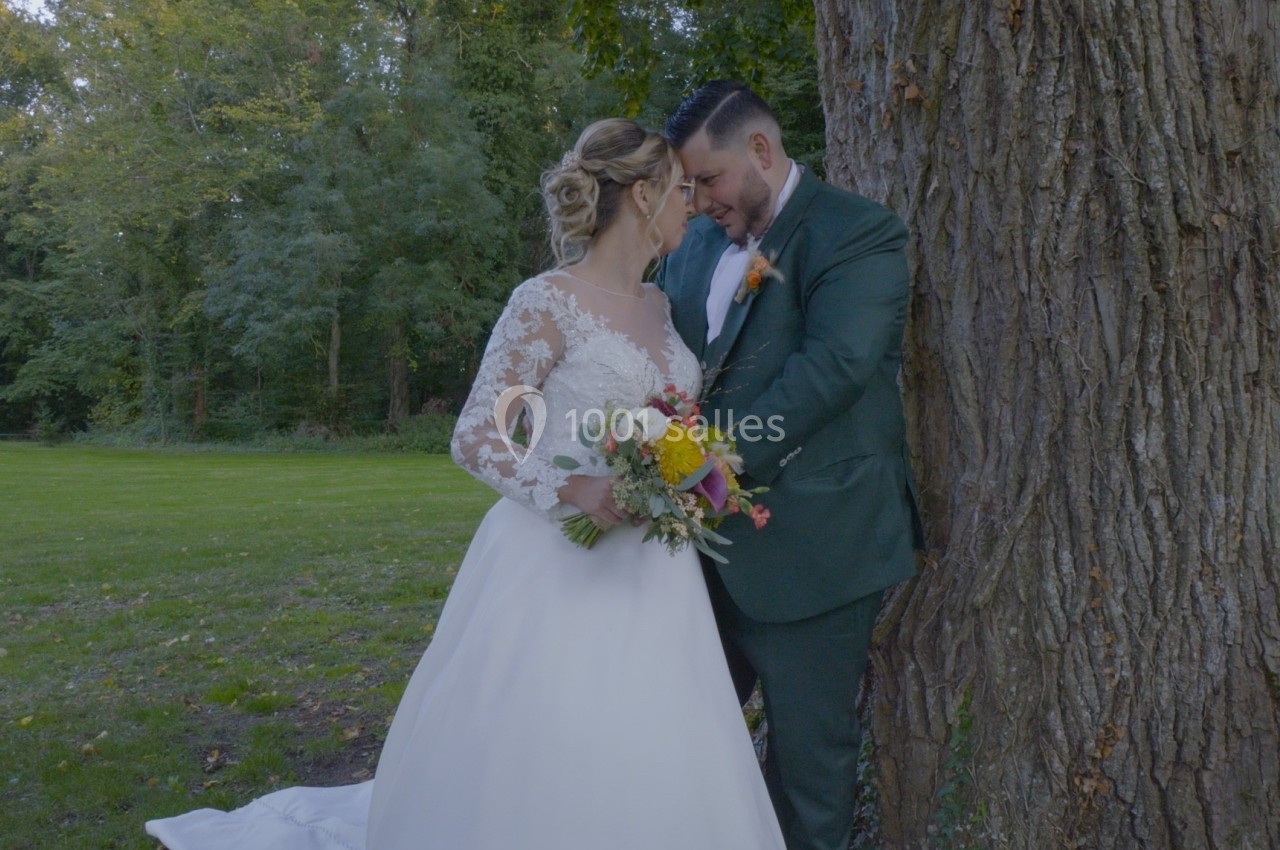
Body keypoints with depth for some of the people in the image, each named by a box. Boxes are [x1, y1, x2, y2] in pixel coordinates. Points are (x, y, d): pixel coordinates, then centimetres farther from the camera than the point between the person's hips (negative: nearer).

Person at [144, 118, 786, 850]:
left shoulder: (663, 307, 11)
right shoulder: (546, 303, -11)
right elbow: (476, 439, -12)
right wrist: (572, 490, -26)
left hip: (652, 583, 7)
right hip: (561, 575, -7)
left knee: (643, 780, 12)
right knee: (530, 771, 2)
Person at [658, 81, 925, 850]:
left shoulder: (859, 235, -9)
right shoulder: (698, 241, 13)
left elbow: (832, 367, -22)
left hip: (810, 545, -7)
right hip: (710, 535, 7)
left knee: (809, 752, 8)